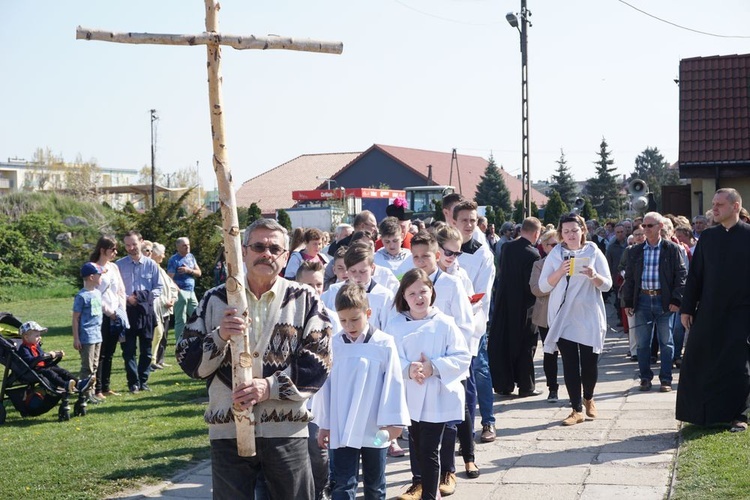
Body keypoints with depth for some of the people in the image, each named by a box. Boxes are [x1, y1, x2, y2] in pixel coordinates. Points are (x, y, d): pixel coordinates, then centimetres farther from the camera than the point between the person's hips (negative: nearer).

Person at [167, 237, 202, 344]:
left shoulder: (191, 257, 14)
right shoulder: (174, 260, -6)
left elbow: (199, 273, 11)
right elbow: (170, 279, -13)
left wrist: (189, 270, -7)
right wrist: (179, 291, -21)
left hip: (191, 291, 7)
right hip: (181, 292, -7)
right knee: (181, 321, -4)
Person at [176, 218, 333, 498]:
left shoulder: (305, 300, 2)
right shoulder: (215, 300, 5)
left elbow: (318, 364, -4)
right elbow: (190, 363, 2)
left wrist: (270, 386, -16)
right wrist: (220, 336, -16)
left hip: (286, 431, -1)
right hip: (228, 432, 1)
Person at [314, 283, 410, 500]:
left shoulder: (384, 344, -9)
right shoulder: (334, 344, -2)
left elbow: (393, 383, -6)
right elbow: (325, 385, 5)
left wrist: (393, 421, -7)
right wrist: (324, 425, 9)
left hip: (375, 430, -1)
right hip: (341, 431, 1)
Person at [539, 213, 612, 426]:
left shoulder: (594, 253, 3)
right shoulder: (555, 255, 5)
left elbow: (607, 284, 0)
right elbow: (543, 286, 0)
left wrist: (594, 276, -20)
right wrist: (559, 272, -17)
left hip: (589, 317, 0)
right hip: (563, 318, 1)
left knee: (590, 362, 2)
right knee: (570, 364, 0)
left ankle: (588, 398, 29)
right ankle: (577, 409, 6)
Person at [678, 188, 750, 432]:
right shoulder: (707, 237, 7)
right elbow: (695, 275, 8)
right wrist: (686, 308, 4)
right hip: (708, 312, 4)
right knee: (697, 363, 4)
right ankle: (707, 413, 17)